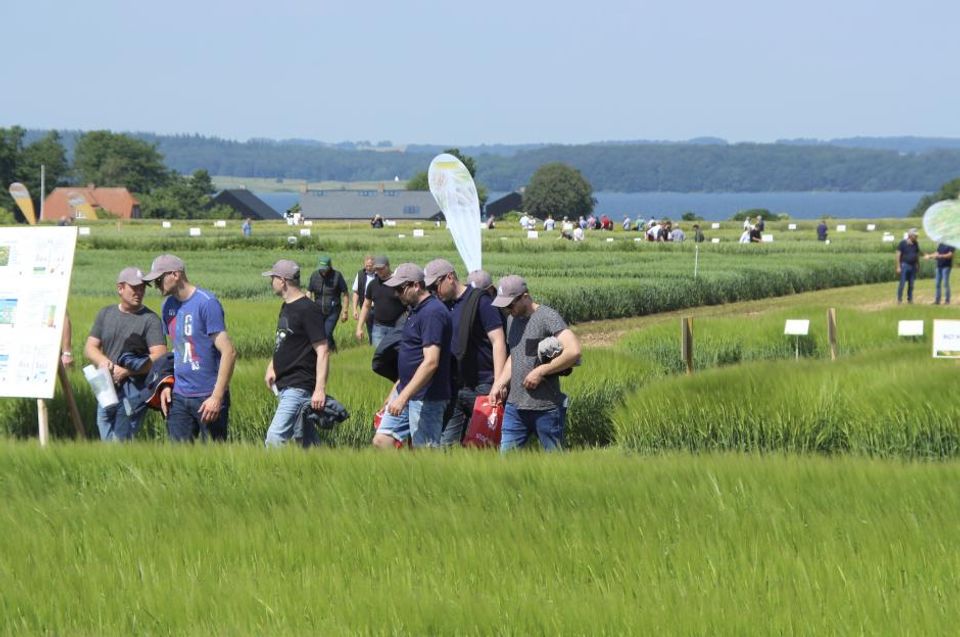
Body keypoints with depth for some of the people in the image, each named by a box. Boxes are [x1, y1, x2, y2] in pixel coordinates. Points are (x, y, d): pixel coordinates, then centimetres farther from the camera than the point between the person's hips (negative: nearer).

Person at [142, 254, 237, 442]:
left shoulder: (206, 303, -12)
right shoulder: (169, 306, 10)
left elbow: (228, 352, -16)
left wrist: (217, 397, -19)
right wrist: (167, 385, 8)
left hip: (209, 398, -7)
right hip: (179, 396, 7)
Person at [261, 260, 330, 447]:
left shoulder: (309, 310, -15)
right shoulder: (286, 308, 14)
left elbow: (323, 351, -18)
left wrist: (320, 389, -24)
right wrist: (272, 367, 13)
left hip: (299, 387, -10)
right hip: (285, 386, 10)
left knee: (275, 437, -17)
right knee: (305, 439, 13)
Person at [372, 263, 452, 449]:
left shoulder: (433, 313, -19)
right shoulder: (417, 310, 13)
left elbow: (431, 362, -25)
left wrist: (404, 396, -26)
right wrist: (397, 388, 24)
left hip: (426, 398, -10)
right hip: (406, 392, 10)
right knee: (381, 441, 8)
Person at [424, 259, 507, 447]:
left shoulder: (480, 301, -8)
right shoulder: (444, 306, 12)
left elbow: (498, 342, -13)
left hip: (481, 387, -7)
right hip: (452, 387, 7)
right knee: (445, 443, 1)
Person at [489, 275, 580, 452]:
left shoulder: (547, 316, -11)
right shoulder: (513, 320, 14)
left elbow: (574, 351, -21)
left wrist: (540, 372, -17)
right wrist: (498, 385, 9)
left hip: (547, 408, -7)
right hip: (515, 406, 7)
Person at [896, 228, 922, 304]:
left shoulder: (915, 244, 8)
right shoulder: (902, 243, -8)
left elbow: (917, 254, 18)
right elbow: (898, 255, -8)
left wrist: (918, 265, 14)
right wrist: (898, 267, -12)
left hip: (913, 266, 5)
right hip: (905, 265, -5)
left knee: (911, 284, 7)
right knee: (902, 283, -7)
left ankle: (910, 299, 14)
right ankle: (899, 299, 0)